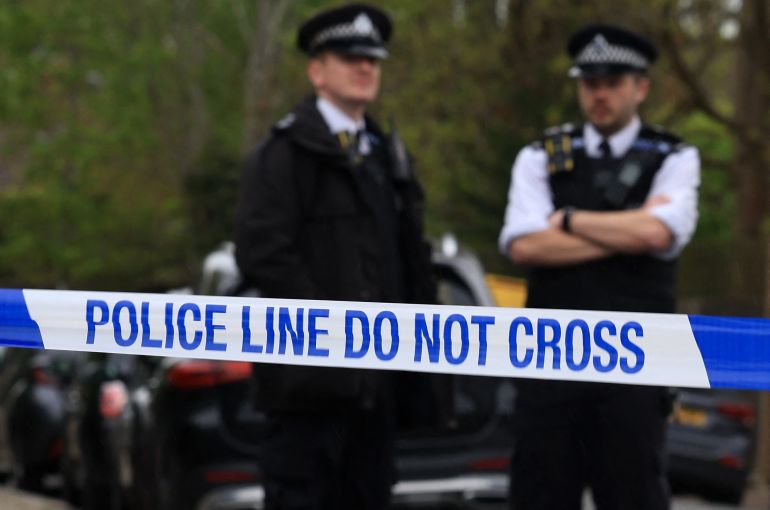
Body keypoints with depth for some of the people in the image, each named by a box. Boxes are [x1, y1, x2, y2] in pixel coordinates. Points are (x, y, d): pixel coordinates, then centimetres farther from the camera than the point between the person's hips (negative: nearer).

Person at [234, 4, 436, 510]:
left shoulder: (386, 153, 19)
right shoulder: (288, 150, -6)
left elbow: (412, 253, 23)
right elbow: (261, 252, -16)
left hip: (375, 374, 8)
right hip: (312, 373, -7)